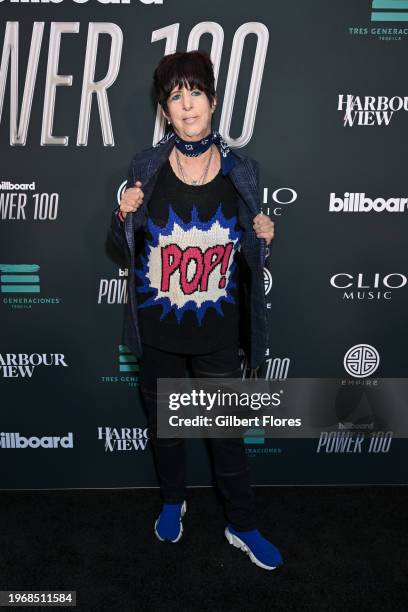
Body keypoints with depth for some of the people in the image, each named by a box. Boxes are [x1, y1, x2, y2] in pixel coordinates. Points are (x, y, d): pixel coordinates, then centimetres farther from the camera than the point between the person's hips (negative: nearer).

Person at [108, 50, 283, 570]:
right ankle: (173, 501, 47)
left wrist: (262, 238, -15)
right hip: (158, 331, 1)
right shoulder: (145, 168, -6)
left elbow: (246, 256, 6)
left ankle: (241, 526, 36)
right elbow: (126, 246, 4)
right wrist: (124, 215, -16)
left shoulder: (241, 172, -4)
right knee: (164, 422, 19)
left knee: (227, 429, 12)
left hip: (218, 332, 0)